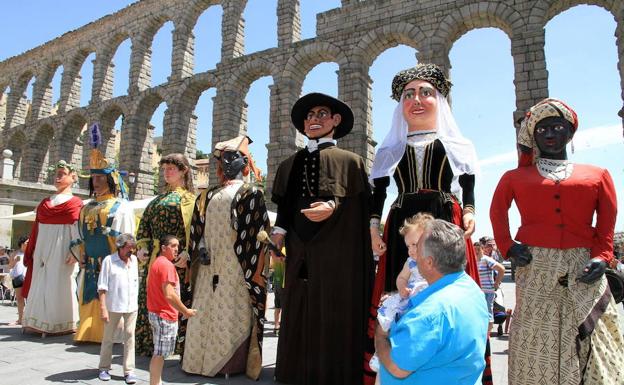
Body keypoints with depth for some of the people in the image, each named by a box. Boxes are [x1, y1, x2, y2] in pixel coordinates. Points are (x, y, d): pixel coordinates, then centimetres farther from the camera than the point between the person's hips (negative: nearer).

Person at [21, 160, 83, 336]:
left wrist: (74, 251, -19)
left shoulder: (76, 203, -1)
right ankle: (40, 322, 16)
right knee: (40, 285, 7)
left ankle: (62, 324, 7)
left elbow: (79, 229, -10)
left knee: (61, 284, -2)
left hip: (62, 251, -5)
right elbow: (36, 229, 16)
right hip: (43, 250, 6)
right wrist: (31, 253, 12)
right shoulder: (44, 203, 16)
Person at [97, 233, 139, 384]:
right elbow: (102, 286, -9)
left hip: (131, 306, 3)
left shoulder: (134, 260, 7)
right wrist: (103, 308, -13)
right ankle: (104, 368, 26)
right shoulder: (109, 260, -8)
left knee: (130, 337, 2)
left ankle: (129, 371, 8)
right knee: (108, 337, 10)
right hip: (113, 306, -3)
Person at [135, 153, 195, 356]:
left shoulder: (190, 198, 1)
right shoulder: (158, 200, 21)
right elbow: (144, 225, 19)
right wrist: (142, 246, 3)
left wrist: (188, 253, -21)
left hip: (178, 260, -6)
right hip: (155, 259, 6)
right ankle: (153, 344, 16)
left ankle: (180, 344, 5)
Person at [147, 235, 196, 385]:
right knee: (160, 354, -2)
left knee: (158, 354, 17)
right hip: (165, 316, -10)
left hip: (157, 313, 10)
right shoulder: (166, 264, -18)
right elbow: (169, 295, -26)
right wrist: (186, 311, -16)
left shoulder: (157, 263, 14)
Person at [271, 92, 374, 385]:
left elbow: (359, 207, -4)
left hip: (336, 256, -4)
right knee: (300, 316, 10)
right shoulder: (290, 165, 16)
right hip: (300, 255, 5)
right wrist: (279, 233, 3)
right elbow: (284, 206, 17)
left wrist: (333, 207, -22)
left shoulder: (349, 160, 3)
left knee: (334, 318, 1)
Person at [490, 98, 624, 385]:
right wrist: (507, 247, -2)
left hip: (583, 270, 1)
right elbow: (497, 212, 12)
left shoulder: (597, 175, 13)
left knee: (591, 346, 4)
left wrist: (601, 257, -7)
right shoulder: (516, 177, 13)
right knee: (538, 344, 2)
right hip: (535, 269, -1)